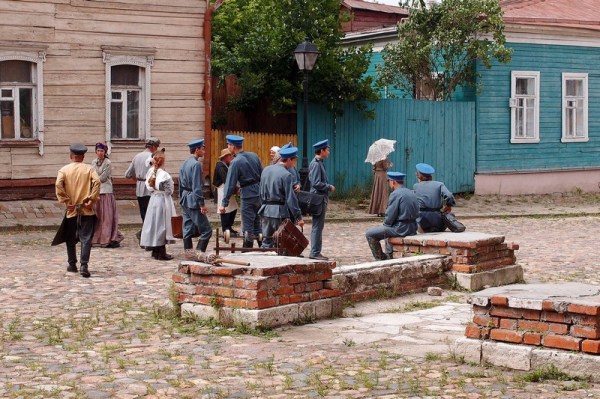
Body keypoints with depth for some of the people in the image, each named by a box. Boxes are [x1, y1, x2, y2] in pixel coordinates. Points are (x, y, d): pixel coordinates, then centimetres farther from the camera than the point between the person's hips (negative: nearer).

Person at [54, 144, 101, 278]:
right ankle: (84, 266, -15)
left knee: (71, 239, 16)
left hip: (71, 210, 1)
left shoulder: (64, 170, 2)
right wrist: (92, 200, -10)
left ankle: (72, 265, 23)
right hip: (87, 211, -1)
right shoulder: (89, 169, 2)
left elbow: (58, 185, -13)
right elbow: (97, 182, -14)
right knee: (86, 238, -3)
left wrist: (65, 201, -7)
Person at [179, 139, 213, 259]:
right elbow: (197, 187, -19)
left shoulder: (184, 163, 11)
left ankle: (189, 252, 16)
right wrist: (202, 204, -17)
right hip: (193, 201, -9)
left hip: (185, 200, 9)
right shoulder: (196, 164, -16)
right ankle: (199, 253, -8)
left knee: (188, 228, 12)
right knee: (206, 230, -4)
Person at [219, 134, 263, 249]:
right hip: (260, 194, 6)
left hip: (248, 196, -6)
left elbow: (230, 184, -14)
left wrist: (224, 203, -12)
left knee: (248, 227, 1)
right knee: (258, 224, 17)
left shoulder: (235, 162, -14)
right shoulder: (254, 156, 4)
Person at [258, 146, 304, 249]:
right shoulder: (286, 175, -14)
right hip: (280, 212, -6)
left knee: (266, 241, 11)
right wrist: (298, 217, -11)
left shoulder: (266, 170, 8)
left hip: (266, 211, 6)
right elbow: (291, 198, -15)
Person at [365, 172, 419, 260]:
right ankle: (389, 257, 39)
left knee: (370, 234, 0)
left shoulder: (395, 194, -15)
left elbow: (390, 216, -17)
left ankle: (380, 259, 8)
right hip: (412, 228, 9)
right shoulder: (412, 193, 10)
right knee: (387, 228, 37)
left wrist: (385, 224, 5)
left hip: (400, 229, -9)